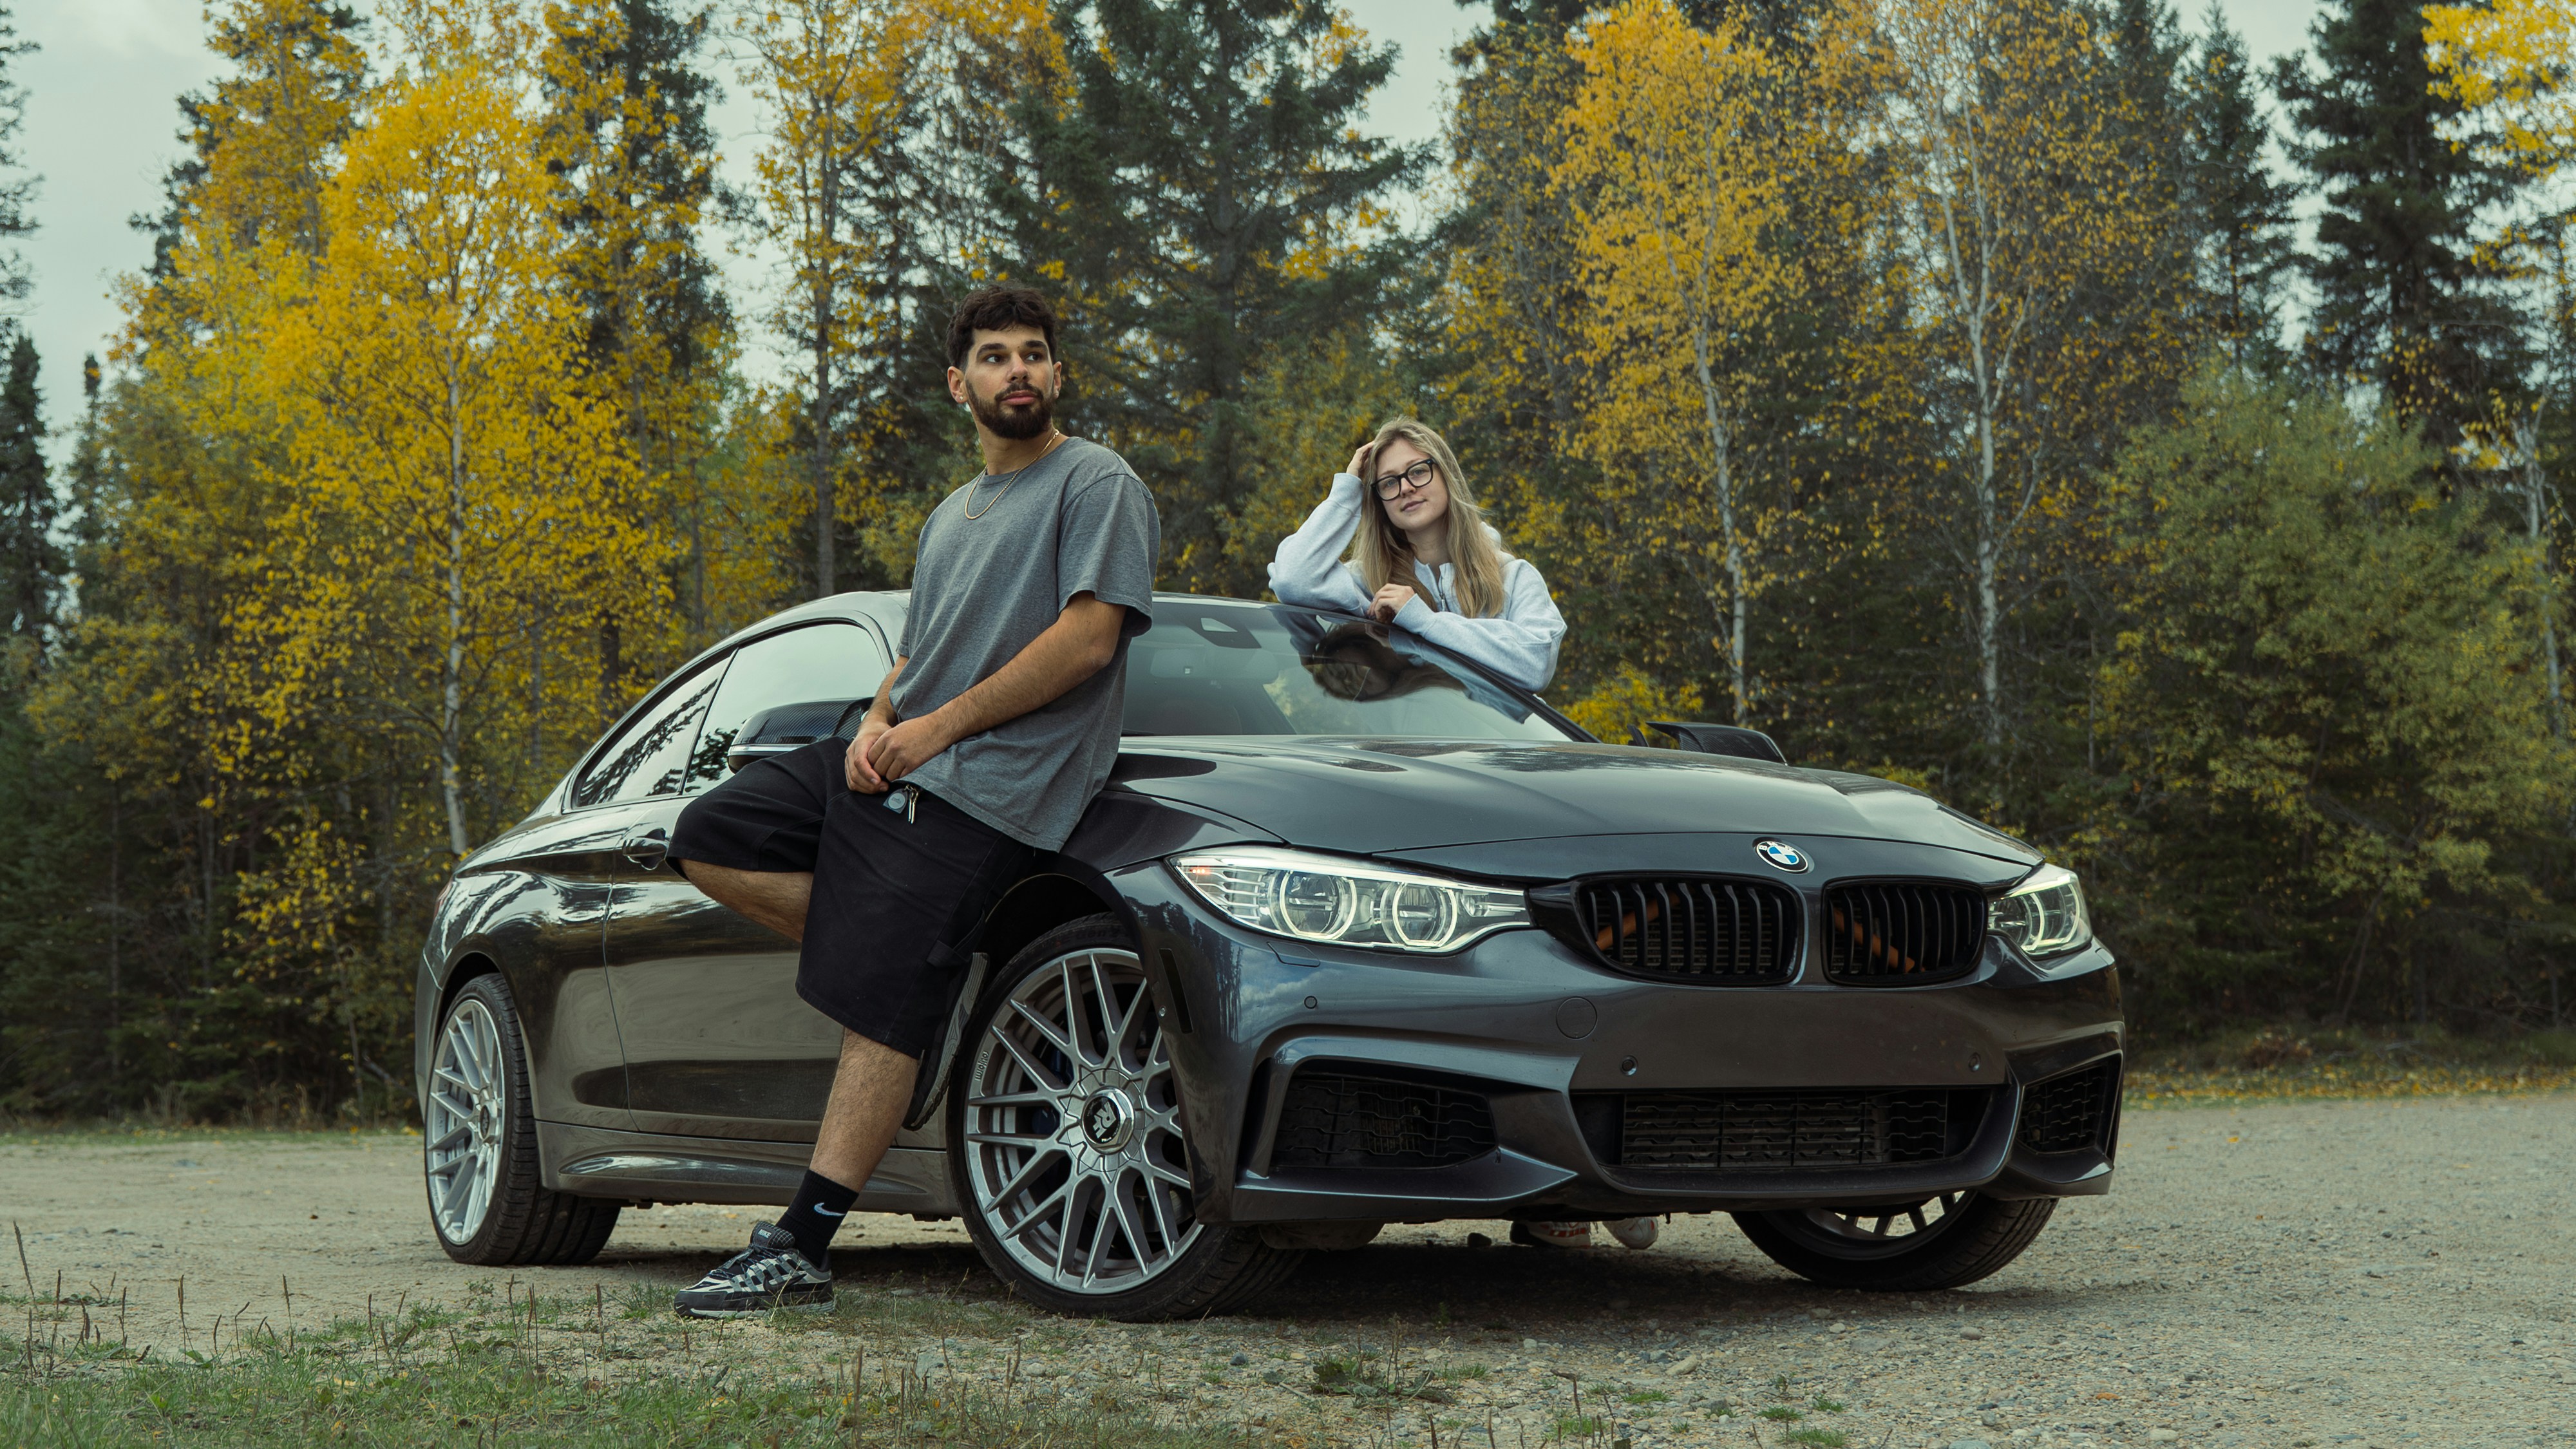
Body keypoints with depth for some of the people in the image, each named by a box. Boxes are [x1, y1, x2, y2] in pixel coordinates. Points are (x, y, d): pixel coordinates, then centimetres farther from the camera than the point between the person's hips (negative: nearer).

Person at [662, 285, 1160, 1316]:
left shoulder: (1097, 486, -3)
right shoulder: (953, 516, 24)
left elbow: (1087, 640, -15)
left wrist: (939, 726, -13)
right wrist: (879, 721, 2)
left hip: (982, 793, -9)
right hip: (894, 762, 9)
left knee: (881, 1018, -13)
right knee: (709, 842, 0)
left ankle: (800, 1252, -11)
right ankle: (896, 953, 1)